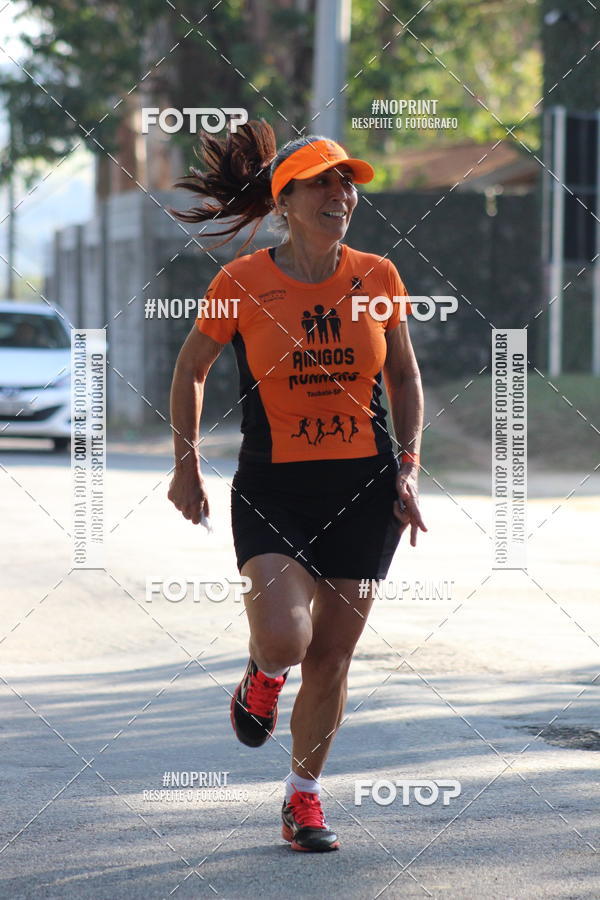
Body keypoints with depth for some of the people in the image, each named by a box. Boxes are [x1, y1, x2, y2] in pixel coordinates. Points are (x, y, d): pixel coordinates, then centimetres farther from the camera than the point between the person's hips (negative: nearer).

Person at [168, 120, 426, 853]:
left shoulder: (377, 278, 0)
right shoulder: (240, 283, -7)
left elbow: (404, 376, 13)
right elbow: (190, 370, 8)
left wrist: (408, 467, 3)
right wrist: (186, 464, 9)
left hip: (364, 488, 3)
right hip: (273, 484, -2)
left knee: (332, 655, 6)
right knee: (285, 638, -22)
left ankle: (303, 797, 26)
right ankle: (263, 674, 18)